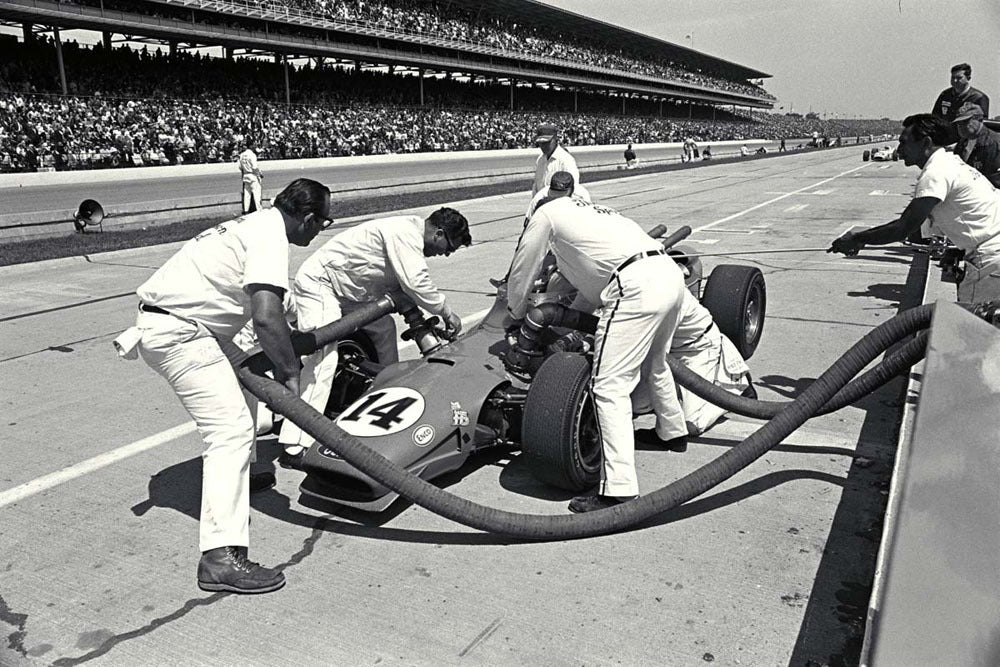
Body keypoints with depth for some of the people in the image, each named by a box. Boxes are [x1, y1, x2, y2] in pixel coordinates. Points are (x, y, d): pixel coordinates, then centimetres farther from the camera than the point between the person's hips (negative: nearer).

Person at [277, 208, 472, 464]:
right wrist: (446, 311, -14)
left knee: (384, 326, 17)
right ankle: (295, 447, -23)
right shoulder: (405, 232, -21)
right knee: (323, 358, -20)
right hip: (318, 282, -11)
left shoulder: (410, 233, 10)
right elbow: (416, 283, -28)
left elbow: (403, 285, 14)